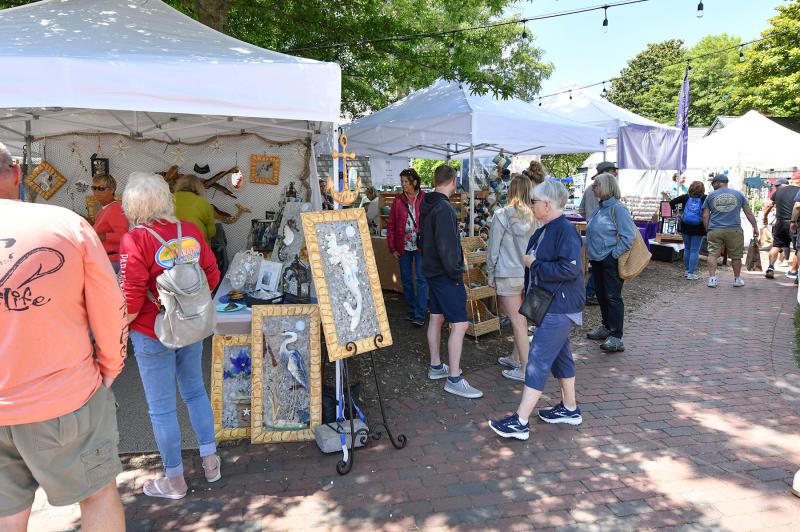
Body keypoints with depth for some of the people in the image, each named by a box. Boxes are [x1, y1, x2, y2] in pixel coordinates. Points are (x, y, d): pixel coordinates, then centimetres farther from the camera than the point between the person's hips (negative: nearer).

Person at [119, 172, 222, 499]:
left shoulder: (135, 240, -18)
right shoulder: (191, 231, -4)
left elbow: (131, 299, -20)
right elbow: (212, 276, 2)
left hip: (152, 335, -5)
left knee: (161, 407, 9)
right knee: (195, 391, 21)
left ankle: (174, 479, 24)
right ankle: (210, 461, 31)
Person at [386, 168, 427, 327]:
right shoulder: (398, 201, 3)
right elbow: (390, 224, 6)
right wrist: (392, 247, 2)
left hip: (421, 246, -3)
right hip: (404, 247, 4)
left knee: (421, 279, -4)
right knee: (406, 280, 11)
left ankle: (420, 314, 1)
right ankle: (412, 310, 25)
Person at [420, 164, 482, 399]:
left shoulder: (427, 206, 10)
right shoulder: (443, 208, -20)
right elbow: (446, 246, -25)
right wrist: (456, 273, -16)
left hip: (432, 271, 10)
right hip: (445, 274, -10)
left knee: (436, 317, 18)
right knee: (459, 324, -7)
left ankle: (436, 367, 31)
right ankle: (454, 379, -1)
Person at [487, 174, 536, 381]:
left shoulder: (502, 215, -12)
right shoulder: (535, 216, -2)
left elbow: (493, 248, -8)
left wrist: (490, 274, 2)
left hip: (508, 274, -5)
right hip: (529, 273, 5)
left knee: (517, 321, 0)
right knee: (521, 318, 18)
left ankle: (526, 369, 5)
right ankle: (515, 358, 33)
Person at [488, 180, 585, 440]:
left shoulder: (565, 230, -18)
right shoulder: (545, 230, 10)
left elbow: (570, 269, -27)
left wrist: (534, 264, -18)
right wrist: (531, 261, 2)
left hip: (558, 309, -10)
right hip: (551, 305, 10)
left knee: (538, 362, -8)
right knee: (561, 356, 19)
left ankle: (520, 422, -2)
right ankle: (570, 408, 34)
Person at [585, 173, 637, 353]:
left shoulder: (617, 208, -15)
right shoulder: (600, 208, 11)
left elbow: (628, 236, -18)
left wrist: (614, 254, -18)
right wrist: (590, 250, 13)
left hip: (611, 261, -9)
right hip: (597, 259, 9)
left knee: (613, 297, -6)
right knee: (601, 294, 17)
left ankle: (616, 338, -1)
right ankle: (606, 327, 32)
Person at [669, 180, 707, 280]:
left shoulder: (685, 197, -1)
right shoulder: (704, 198, -5)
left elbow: (672, 202, -6)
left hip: (685, 227, 3)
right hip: (698, 229, -3)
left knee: (687, 249, 16)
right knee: (695, 251, 2)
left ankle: (687, 271, 24)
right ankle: (691, 273, 1)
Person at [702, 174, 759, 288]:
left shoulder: (710, 196, 6)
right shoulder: (738, 194, 9)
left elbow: (705, 216, 4)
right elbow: (749, 213, 9)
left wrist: (707, 230, 13)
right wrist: (755, 227, 15)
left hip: (715, 230, -1)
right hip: (734, 231, 1)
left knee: (713, 254, 1)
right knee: (736, 256, 10)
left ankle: (712, 278, -6)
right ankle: (737, 279, 21)